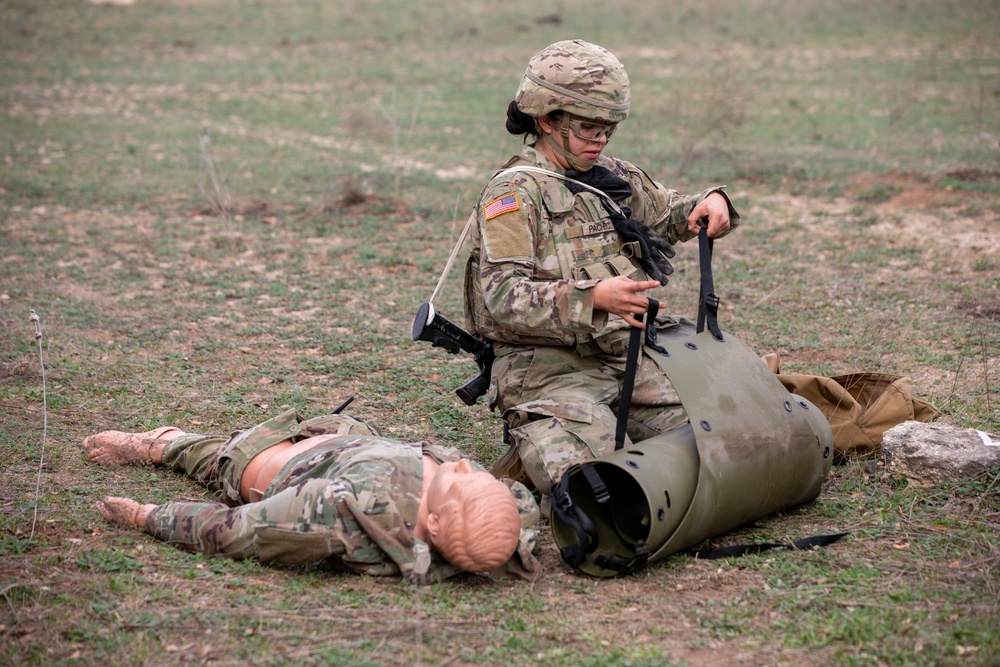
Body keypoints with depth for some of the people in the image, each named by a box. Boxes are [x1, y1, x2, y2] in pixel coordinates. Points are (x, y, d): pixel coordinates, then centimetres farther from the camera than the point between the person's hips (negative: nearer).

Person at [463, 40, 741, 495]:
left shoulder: (613, 176, 17)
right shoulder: (513, 193, -6)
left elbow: (665, 212, 35)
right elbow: (503, 300, -18)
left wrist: (709, 202, 10)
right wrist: (593, 297, -31)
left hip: (630, 352, 7)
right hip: (552, 367, -6)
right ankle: (535, 439, 6)